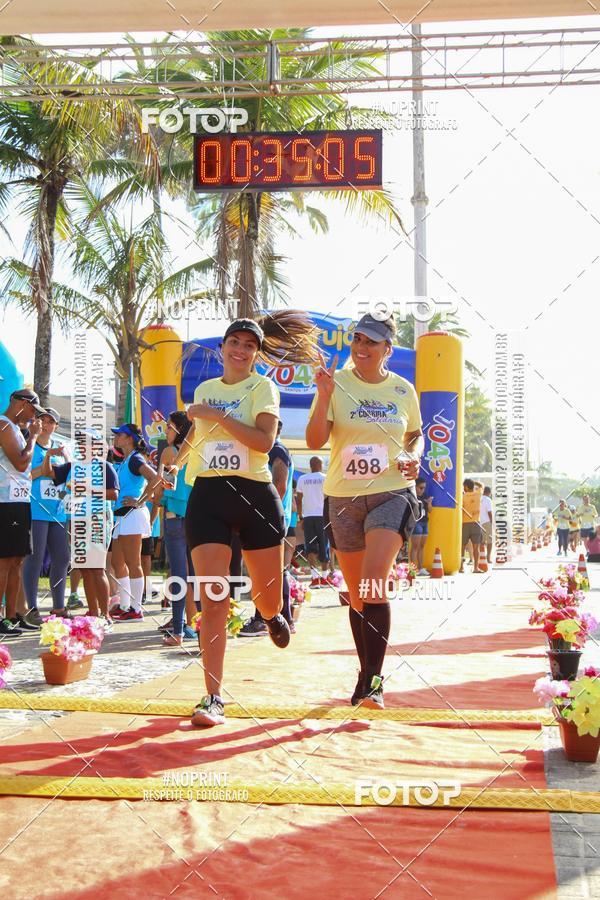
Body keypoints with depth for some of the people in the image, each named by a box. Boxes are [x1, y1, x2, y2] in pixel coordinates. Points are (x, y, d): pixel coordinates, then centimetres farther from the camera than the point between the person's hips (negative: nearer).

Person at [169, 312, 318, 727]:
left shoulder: (262, 387, 0)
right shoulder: (204, 389, 13)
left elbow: (264, 440, -17)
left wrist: (217, 414, -19)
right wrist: (175, 462, 24)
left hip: (255, 494, -2)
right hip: (207, 496, 2)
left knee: (268, 597, 7)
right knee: (213, 599, -10)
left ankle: (272, 615, 48)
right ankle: (213, 697, -6)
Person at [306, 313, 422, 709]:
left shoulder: (403, 389, 5)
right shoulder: (336, 383, -1)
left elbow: (415, 434, 21)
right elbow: (314, 441, -8)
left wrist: (414, 457, 0)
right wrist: (323, 396, -20)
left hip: (392, 494, -1)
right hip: (343, 498, 1)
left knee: (374, 584, -19)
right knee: (357, 594, 10)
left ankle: (374, 679, -13)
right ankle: (367, 674, 27)